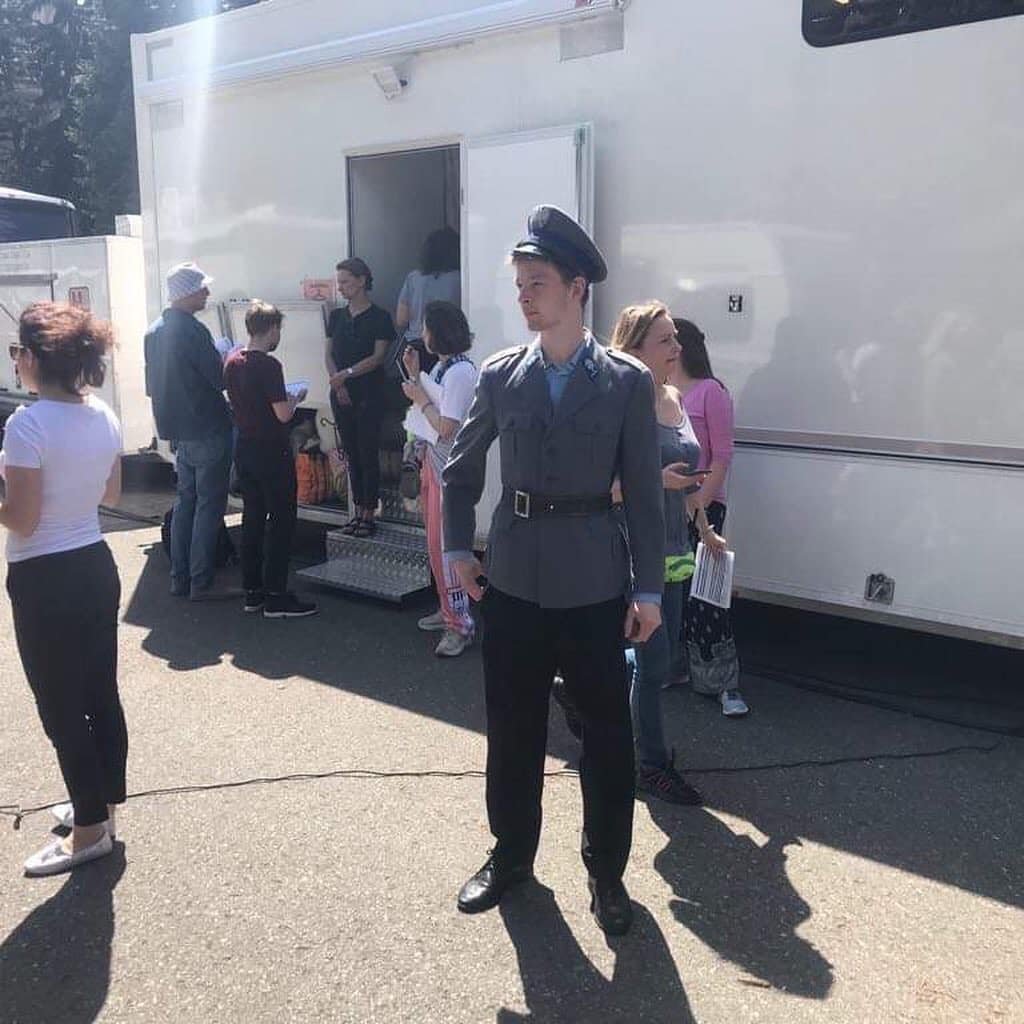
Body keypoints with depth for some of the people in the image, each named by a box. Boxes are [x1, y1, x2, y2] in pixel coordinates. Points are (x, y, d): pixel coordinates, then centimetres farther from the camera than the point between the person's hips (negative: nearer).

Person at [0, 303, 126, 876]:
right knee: (102, 694, 18)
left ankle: (90, 830, 18)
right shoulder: (104, 417, 1)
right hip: (97, 567, 8)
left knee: (62, 708, 6)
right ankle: (103, 805, 34)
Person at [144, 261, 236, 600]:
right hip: (207, 430, -9)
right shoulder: (192, 330, -18)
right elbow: (219, 379, -18)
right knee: (209, 505, -2)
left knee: (185, 502, 15)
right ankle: (202, 583, 1)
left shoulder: (155, 331, 10)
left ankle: (180, 579, 18)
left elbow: (152, 386, 17)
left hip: (177, 430, 9)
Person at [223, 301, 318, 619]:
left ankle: (252, 591, 19)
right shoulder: (269, 366, -18)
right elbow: (283, 414, -20)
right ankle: (275, 596, 1)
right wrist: (295, 399, 0)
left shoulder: (232, 361, 6)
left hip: (244, 448, 8)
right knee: (281, 521, 0)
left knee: (252, 518, 14)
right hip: (272, 452, -8)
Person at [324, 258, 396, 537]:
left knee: (368, 454, -2)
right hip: (341, 396, 5)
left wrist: (347, 373, -18)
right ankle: (358, 511, 17)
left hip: (369, 395, -5)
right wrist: (338, 384, -5)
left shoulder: (380, 317, -4)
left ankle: (369, 514, 4)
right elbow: (329, 355, 10)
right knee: (351, 454, 9)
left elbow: (377, 357, -11)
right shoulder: (336, 316, 12)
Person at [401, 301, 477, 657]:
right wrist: (414, 375, 10)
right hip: (433, 460, 10)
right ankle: (449, 609, 29)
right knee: (436, 541, 16)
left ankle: (459, 625, -1)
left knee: (443, 544, -8)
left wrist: (420, 398, -12)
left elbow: (446, 427, -23)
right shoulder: (441, 367, 10)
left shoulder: (461, 371, -19)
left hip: (449, 466, -10)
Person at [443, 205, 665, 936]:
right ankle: (511, 855, 34)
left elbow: (645, 493, -4)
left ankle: (607, 871, 29)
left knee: (607, 733, 9)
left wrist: (649, 589, -6)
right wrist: (459, 551, 3)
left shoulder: (628, 382, -4)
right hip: (513, 578, 2)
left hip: (595, 581, -2)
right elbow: (461, 471, 11)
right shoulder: (500, 376, 2)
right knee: (512, 728, 14)